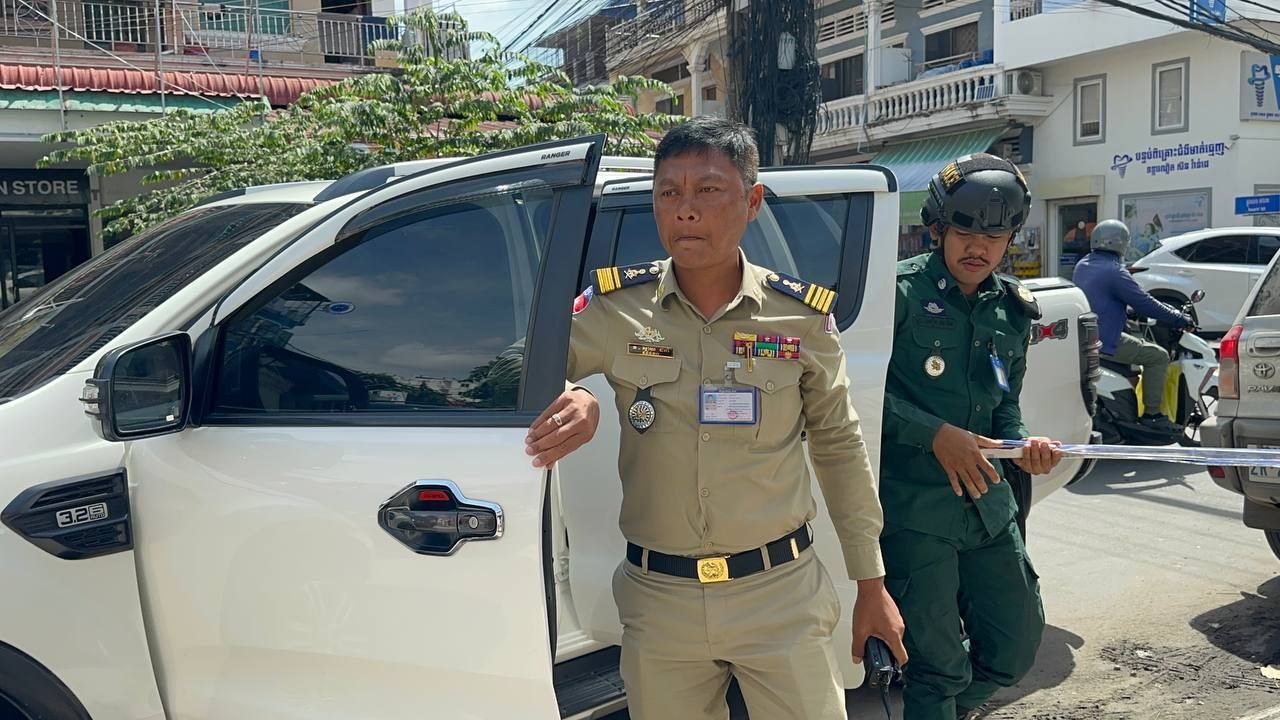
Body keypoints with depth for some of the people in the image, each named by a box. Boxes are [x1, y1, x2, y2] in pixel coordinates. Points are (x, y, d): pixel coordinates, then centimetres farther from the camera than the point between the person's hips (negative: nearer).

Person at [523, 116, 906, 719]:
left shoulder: (803, 315, -3)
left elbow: (839, 448, 7)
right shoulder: (615, 307, -5)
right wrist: (569, 401, -23)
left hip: (782, 596, 0)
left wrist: (871, 584, 9)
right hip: (657, 601, 1)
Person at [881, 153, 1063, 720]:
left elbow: (1005, 405, 18)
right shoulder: (901, 292, -10)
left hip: (987, 502, 7)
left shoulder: (1012, 311, 11)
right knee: (938, 663, 0)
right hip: (913, 508, -7)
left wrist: (1023, 445, -2)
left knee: (1016, 647, 17)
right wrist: (936, 434, -20)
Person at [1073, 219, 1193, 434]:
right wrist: (1182, 319, -1)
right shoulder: (1114, 272, -16)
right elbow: (1145, 304, -13)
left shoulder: (1082, 266, 12)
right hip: (1105, 342, -9)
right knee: (1158, 356, -1)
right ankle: (1151, 414, -1)